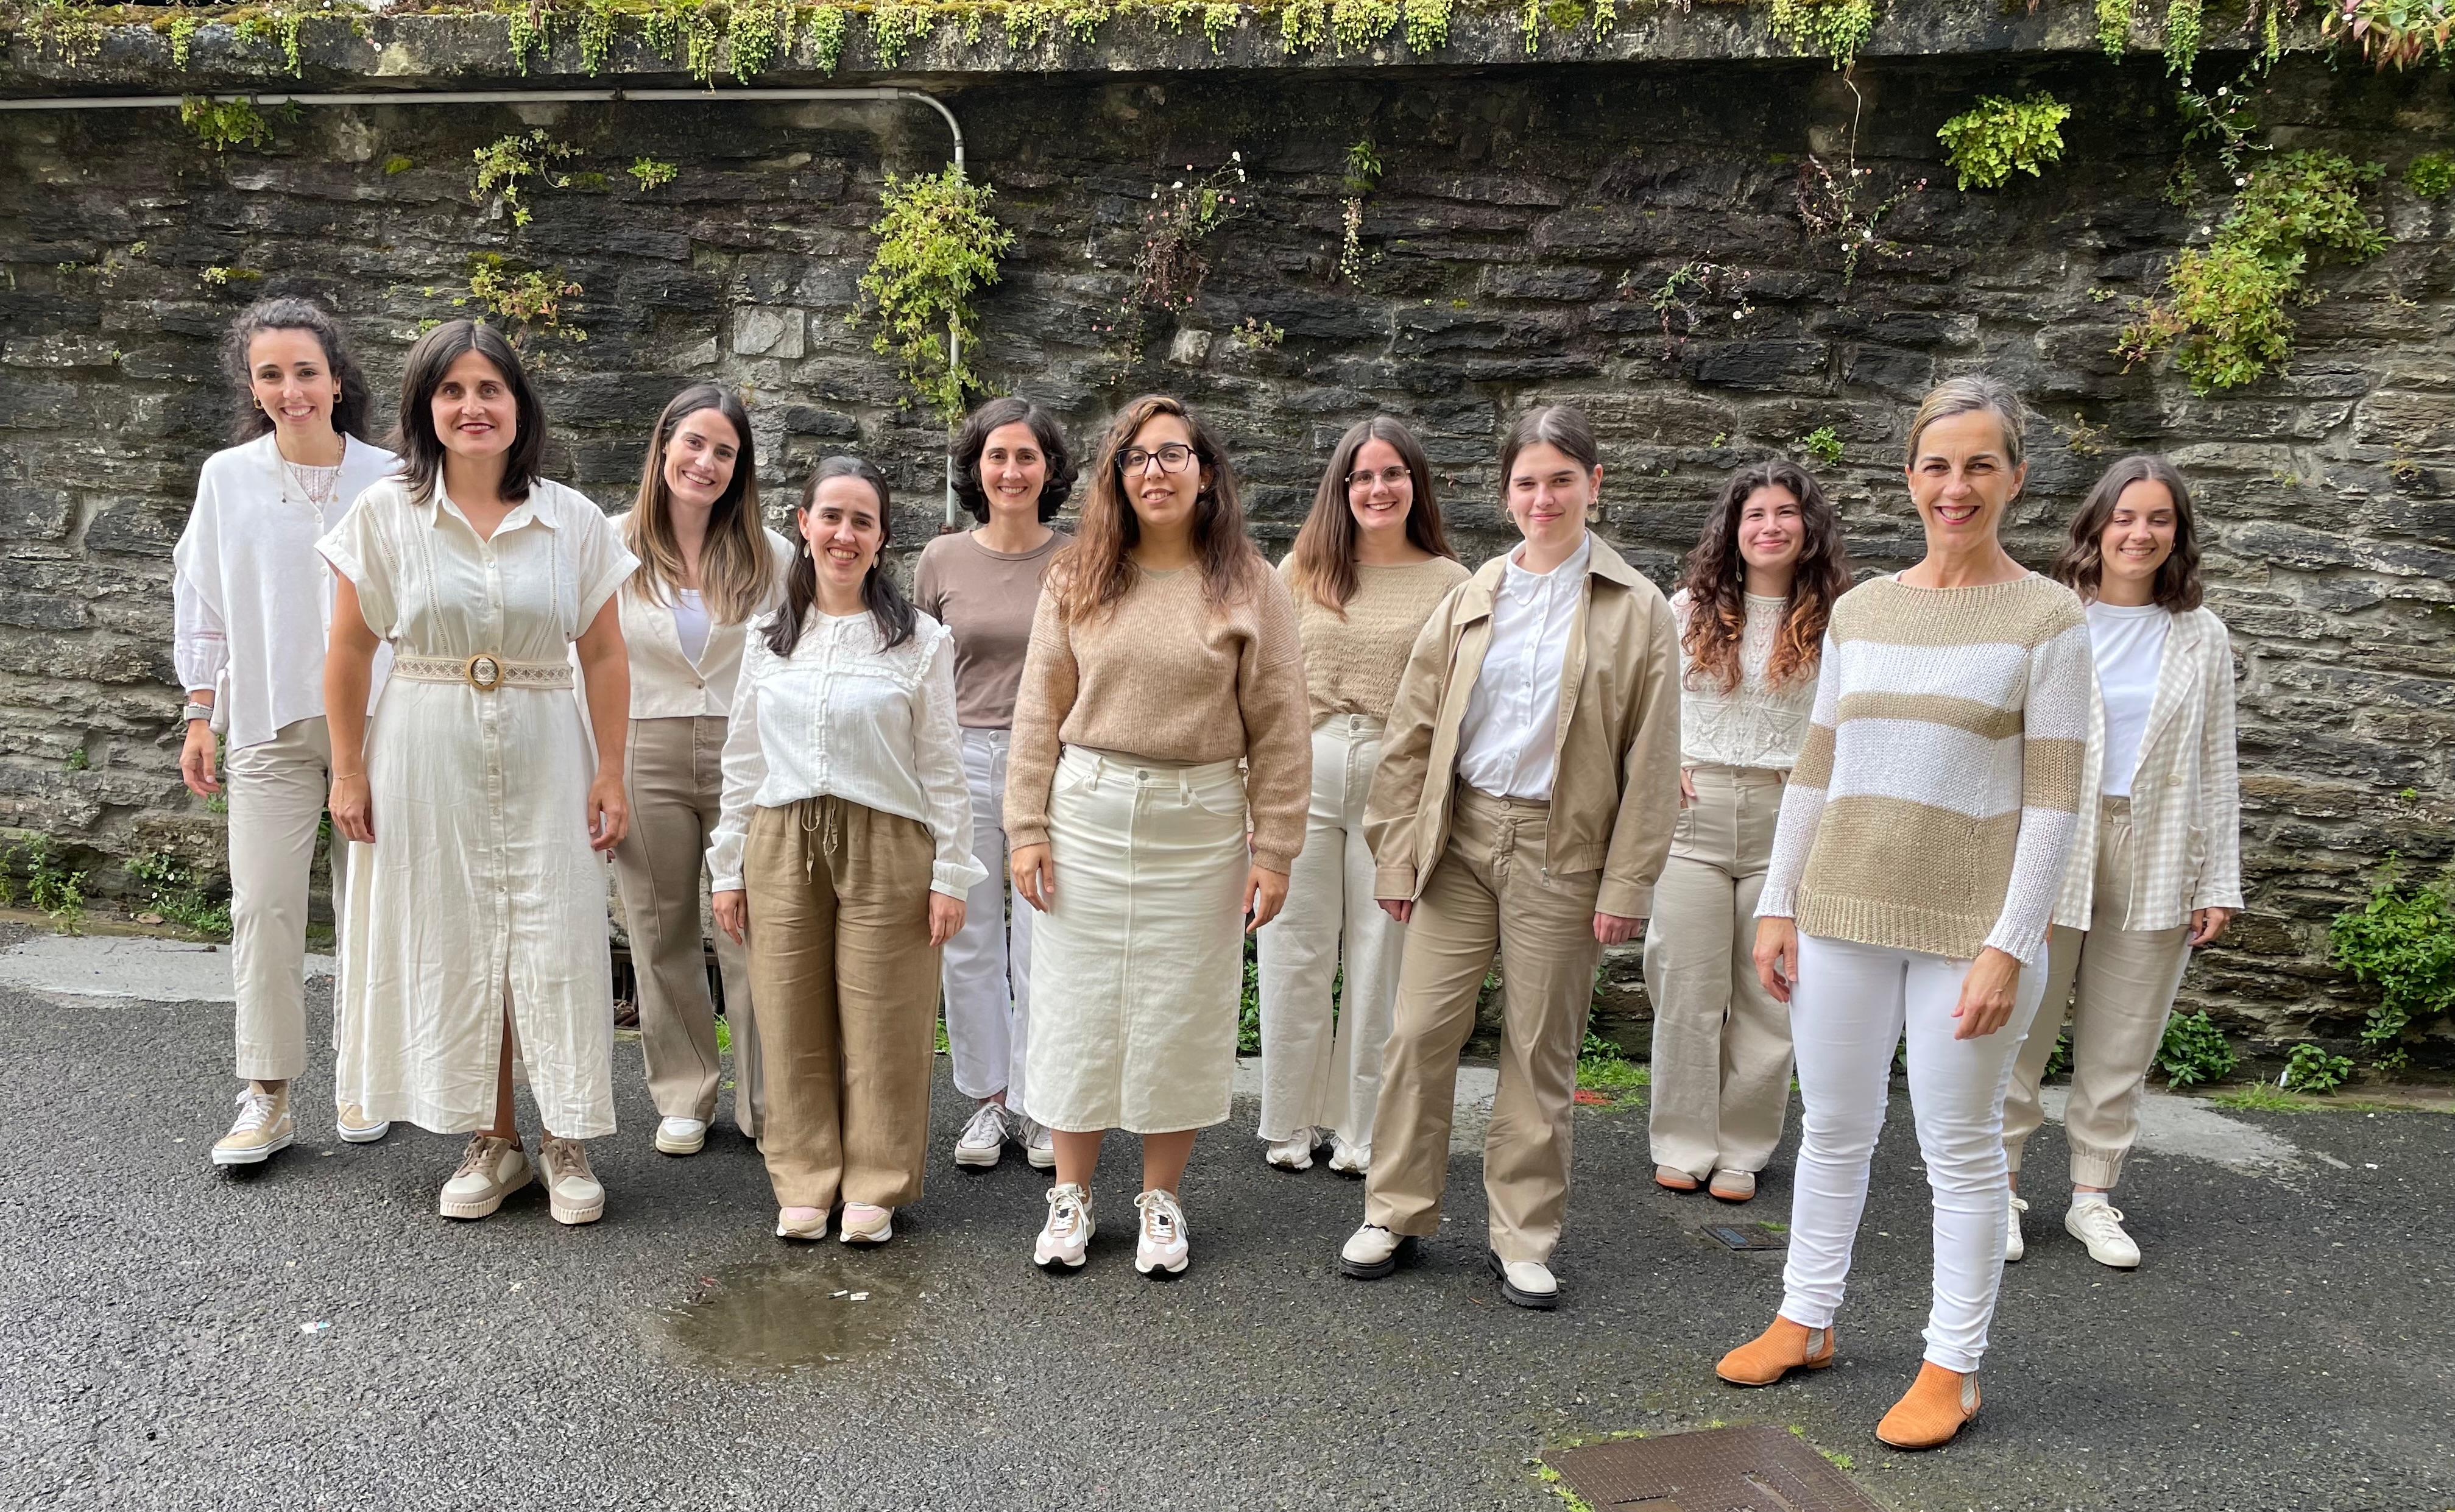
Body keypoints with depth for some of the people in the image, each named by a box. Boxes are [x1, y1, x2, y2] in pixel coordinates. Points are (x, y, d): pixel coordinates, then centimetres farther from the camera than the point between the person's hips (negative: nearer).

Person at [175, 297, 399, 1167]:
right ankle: (266, 1101, 6)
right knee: (264, 907, -3)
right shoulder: (226, 478, 3)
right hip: (270, 725, 1)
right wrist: (199, 717, 6)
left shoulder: (386, 480, 0)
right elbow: (202, 604, 9)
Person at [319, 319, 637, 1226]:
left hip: (543, 759, 0)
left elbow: (604, 657, 4)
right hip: (427, 759, 0)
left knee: (556, 945, -1)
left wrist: (610, 772, -1)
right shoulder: (386, 514, 1)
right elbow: (349, 652, 3)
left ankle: (567, 1145, 12)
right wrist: (348, 772, 1)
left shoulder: (573, 520, 2)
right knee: (451, 945, 5)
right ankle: (493, 1144, 18)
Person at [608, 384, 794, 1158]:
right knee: (663, 936, 10)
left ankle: (765, 1104, 9)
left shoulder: (770, 555, 4)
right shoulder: (614, 545, 4)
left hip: (747, 756, -1)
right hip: (646, 754, 1)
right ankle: (684, 1097, 24)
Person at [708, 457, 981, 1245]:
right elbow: (743, 761, 12)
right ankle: (804, 1184, 21)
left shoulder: (920, 640, 0)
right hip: (783, 846, 3)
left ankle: (874, 1187, 18)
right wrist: (729, 868, 9)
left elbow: (943, 767, -1)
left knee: (881, 1028, 3)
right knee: (794, 1025, 7)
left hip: (886, 847, -3)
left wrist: (951, 873, -4)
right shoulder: (769, 639, 10)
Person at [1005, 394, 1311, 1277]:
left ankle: (1162, 1199, 25)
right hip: (1086, 813, 1)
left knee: (1181, 1011, 8)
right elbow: (1040, 713, 4)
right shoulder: (1077, 579, 3)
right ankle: (1071, 1195, 24)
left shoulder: (1248, 586, -2)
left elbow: (1277, 731, -1)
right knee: (1077, 1004, 8)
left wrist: (1274, 851, -4)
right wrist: (1027, 828, -1)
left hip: (1199, 825, -1)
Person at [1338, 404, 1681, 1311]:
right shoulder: (1471, 600, 7)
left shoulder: (1634, 610, -1)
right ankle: (1396, 1214, 18)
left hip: (1562, 849, -2)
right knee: (1419, 1030, 1)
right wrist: (1397, 854, 2)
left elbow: (1651, 761, -2)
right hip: (1460, 837, 2)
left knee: (1540, 1050, 7)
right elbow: (1412, 734, 7)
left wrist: (1627, 884, -7)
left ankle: (1523, 1239, 20)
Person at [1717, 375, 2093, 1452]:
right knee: (1833, 1130, 14)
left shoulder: (2047, 618, -4)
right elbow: (1815, 768, 10)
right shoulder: (1860, 609, 8)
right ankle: (1806, 1322, 30)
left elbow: (2054, 797, -8)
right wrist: (1778, 905, 7)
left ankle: (1952, 1366, 21)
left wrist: (2011, 945, -14)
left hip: (1968, 924, -4)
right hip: (1842, 911, 4)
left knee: (1961, 1149, 7)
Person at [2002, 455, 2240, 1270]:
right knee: (2019, 1031, 2)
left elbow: (2215, 766, 9)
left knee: (2120, 1046, 9)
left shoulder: (2202, 637, 8)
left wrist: (2219, 881, 5)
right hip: (2050, 852, -2)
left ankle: (2094, 1194, 22)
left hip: (2155, 862, 2)